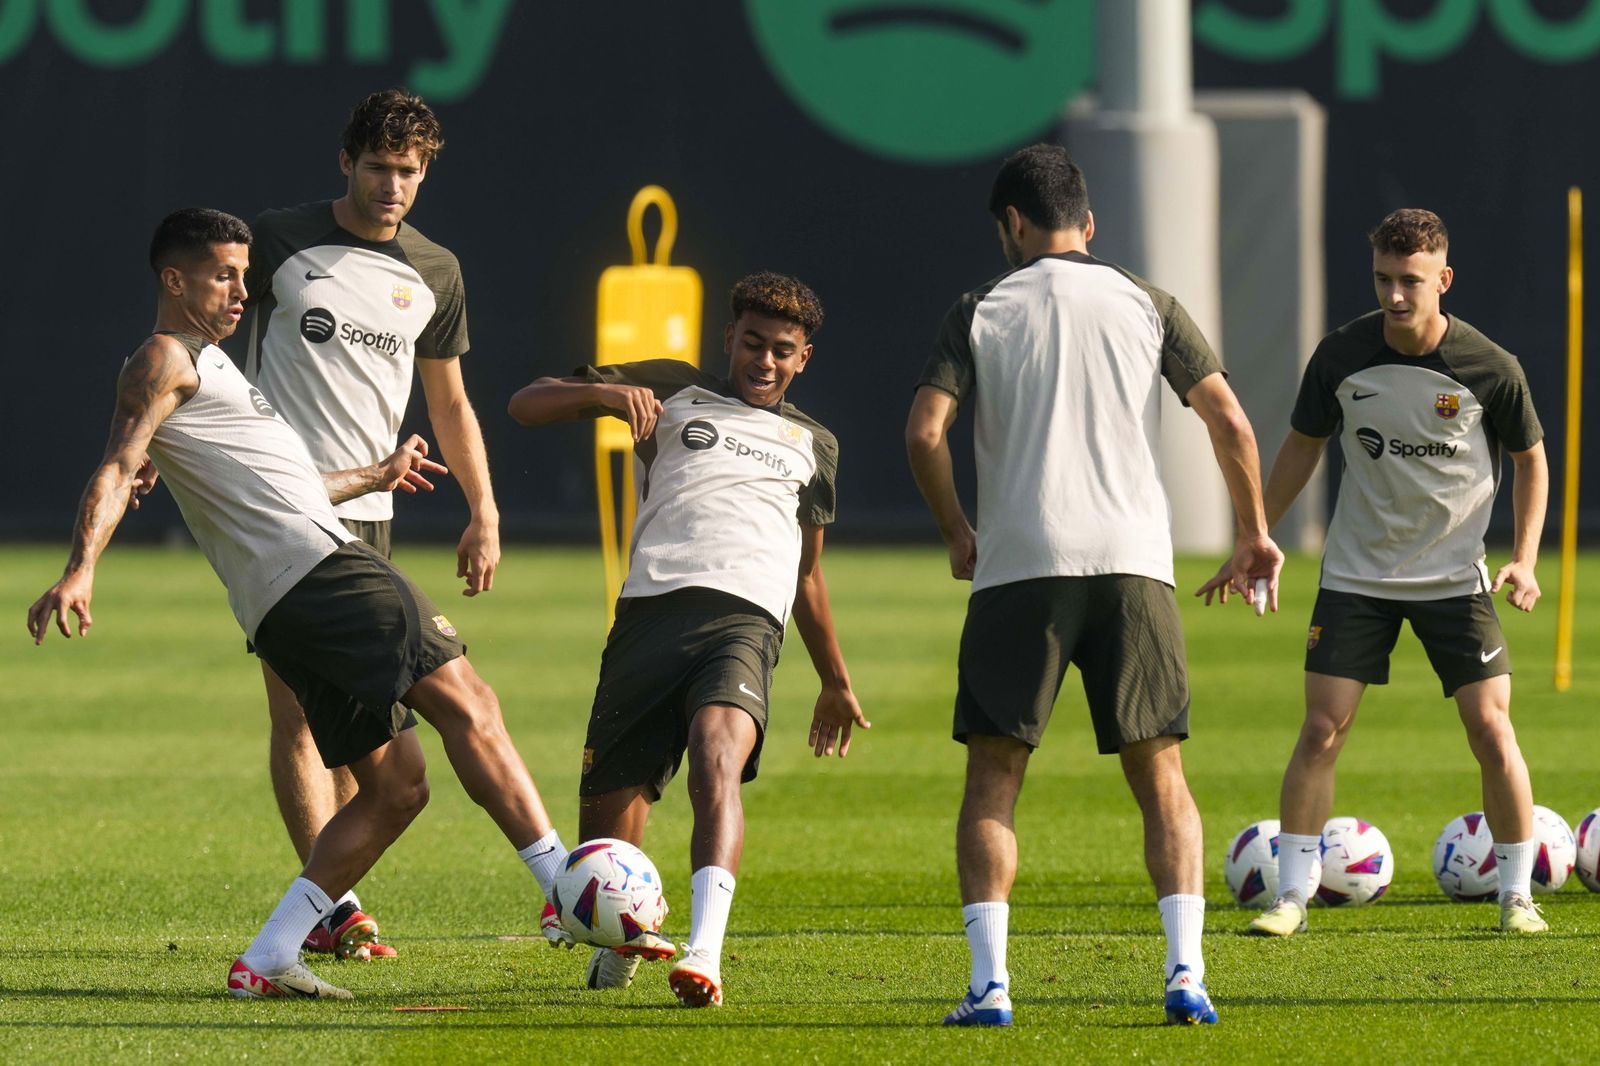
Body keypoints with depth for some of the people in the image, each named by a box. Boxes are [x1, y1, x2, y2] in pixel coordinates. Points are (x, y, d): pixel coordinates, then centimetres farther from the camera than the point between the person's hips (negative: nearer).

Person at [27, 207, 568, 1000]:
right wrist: (81, 570, -28)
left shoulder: (206, 364, 31)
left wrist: (376, 477, 54)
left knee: (394, 786, 8)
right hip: (317, 570, -10)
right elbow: (119, 471, -13)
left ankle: (265, 963, 2)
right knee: (465, 703, -17)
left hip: (282, 608, 10)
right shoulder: (163, 360, 2)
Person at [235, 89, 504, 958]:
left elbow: (448, 403, 21)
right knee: (298, 708, -12)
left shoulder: (433, 273, 12)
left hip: (366, 510, 5)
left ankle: (331, 904, 8)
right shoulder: (282, 242, -1)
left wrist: (484, 513, 15)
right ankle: (334, 904, -17)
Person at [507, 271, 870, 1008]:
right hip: (652, 608, 0)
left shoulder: (811, 445, 29)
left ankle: (705, 954, -47)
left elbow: (808, 572, 38)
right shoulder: (673, 393, 20)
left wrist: (835, 683, 40)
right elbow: (526, 406, 14)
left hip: (746, 617, 0)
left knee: (716, 755, -30)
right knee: (608, 806, -1)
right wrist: (605, 393, -6)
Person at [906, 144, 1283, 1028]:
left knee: (992, 780, 6)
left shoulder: (981, 312, 5)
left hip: (1017, 567, -1)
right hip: (1133, 563, 1)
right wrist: (1254, 534, 15)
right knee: (1159, 775, 8)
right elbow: (1229, 422, 3)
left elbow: (924, 432, -5)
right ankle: (1186, 970, -7)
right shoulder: (1145, 305, 9)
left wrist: (956, 536, 10)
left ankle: (989, 981, -7)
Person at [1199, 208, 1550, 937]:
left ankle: (1516, 896, 8)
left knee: (1491, 729, -7)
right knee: (1322, 728, -7)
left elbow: (1530, 460, 2)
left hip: (1455, 575, -1)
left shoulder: (1489, 368, -13)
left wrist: (1524, 561, -8)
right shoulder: (1342, 356, -9)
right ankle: (1292, 897, 1)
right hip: (1357, 572, 1)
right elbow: (1302, 447, 7)